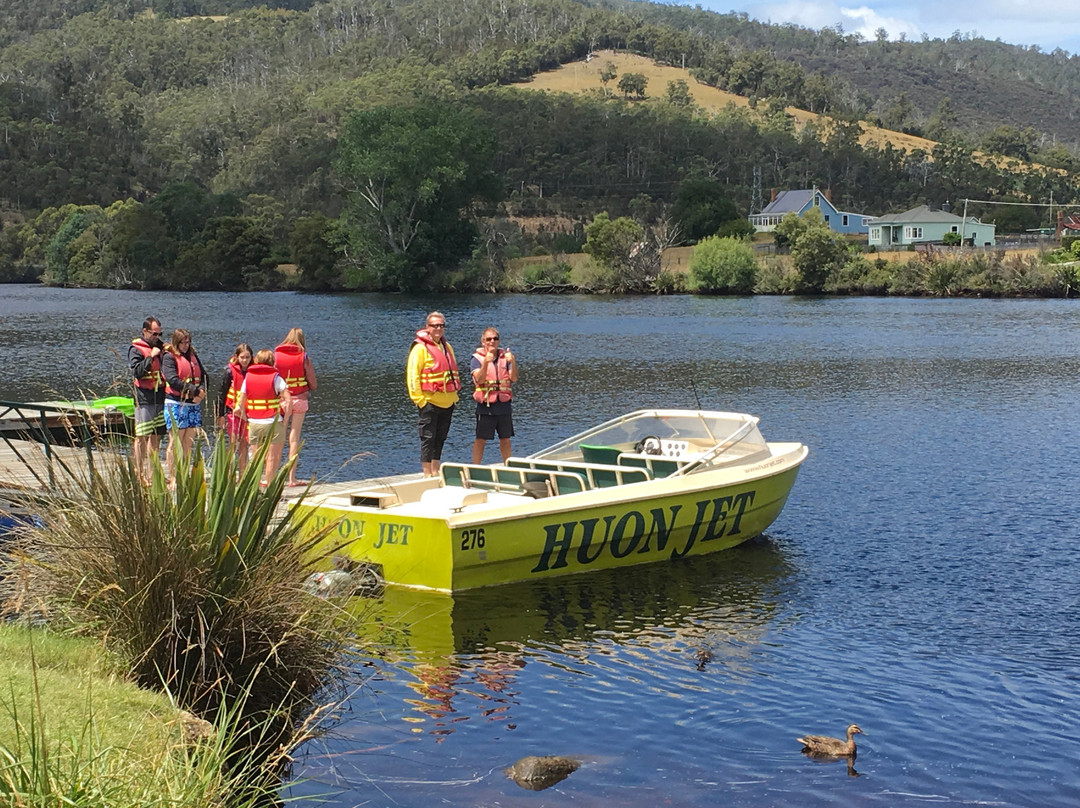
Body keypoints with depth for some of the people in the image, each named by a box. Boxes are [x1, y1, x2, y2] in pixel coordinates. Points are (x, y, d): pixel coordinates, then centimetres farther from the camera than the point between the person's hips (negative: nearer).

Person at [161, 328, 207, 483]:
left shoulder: (193, 356, 17)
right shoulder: (169, 357, -4)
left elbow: (203, 376, 15)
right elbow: (172, 380, -16)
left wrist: (202, 390, -7)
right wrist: (195, 390, -19)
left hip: (193, 403, 7)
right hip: (175, 403, -6)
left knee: (188, 444, 7)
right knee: (175, 444, -5)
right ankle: (174, 479, -2)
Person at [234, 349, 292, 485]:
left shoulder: (248, 377, 7)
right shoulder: (275, 377, -3)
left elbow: (241, 403, 5)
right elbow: (289, 400, -11)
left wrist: (246, 418, 13)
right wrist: (285, 420, -4)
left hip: (254, 423, 3)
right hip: (273, 423, -3)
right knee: (272, 458, 4)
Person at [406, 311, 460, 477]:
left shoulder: (447, 346, 16)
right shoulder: (420, 347, -8)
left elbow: (454, 372, 25)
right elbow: (412, 374, -11)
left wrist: (454, 394, 18)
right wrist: (418, 398, -15)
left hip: (448, 402, 7)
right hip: (429, 402, -7)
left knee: (440, 438, 12)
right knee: (428, 438, -4)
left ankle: (435, 471, 21)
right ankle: (427, 474, -1)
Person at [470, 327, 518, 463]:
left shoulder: (505, 357, 9)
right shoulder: (477, 358, -1)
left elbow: (514, 378, -1)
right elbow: (479, 379, -15)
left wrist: (513, 362, -18)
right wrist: (486, 363, -30)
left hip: (504, 405, 4)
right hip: (486, 406, -4)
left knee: (505, 439, 11)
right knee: (481, 439, -2)